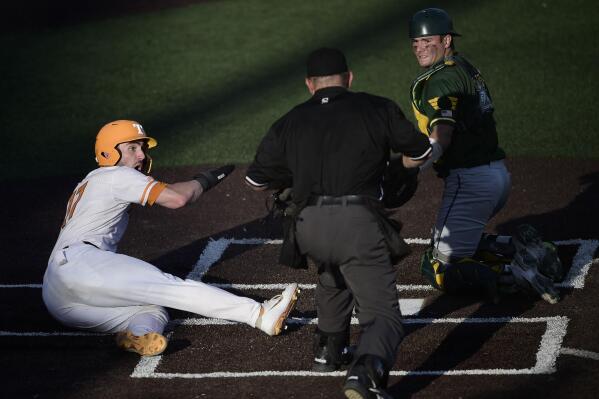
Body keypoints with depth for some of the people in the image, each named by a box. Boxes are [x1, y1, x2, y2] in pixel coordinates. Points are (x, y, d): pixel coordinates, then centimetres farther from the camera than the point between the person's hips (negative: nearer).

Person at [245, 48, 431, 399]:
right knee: (383, 315, -2)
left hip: (309, 228, 3)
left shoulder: (290, 123, 19)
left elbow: (256, 181, 26)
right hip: (359, 224, -3)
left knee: (333, 269, 37)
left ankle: (329, 350, 39)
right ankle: (366, 370, -31)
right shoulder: (377, 109, 13)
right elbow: (420, 152, 25)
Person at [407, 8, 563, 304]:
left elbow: (441, 138, -27)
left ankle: (516, 273, -17)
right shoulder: (465, 68, 17)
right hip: (499, 174, 9)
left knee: (440, 272, -4)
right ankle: (519, 248, 10)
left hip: (470, 181, -9)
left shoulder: (440, 80, -13)